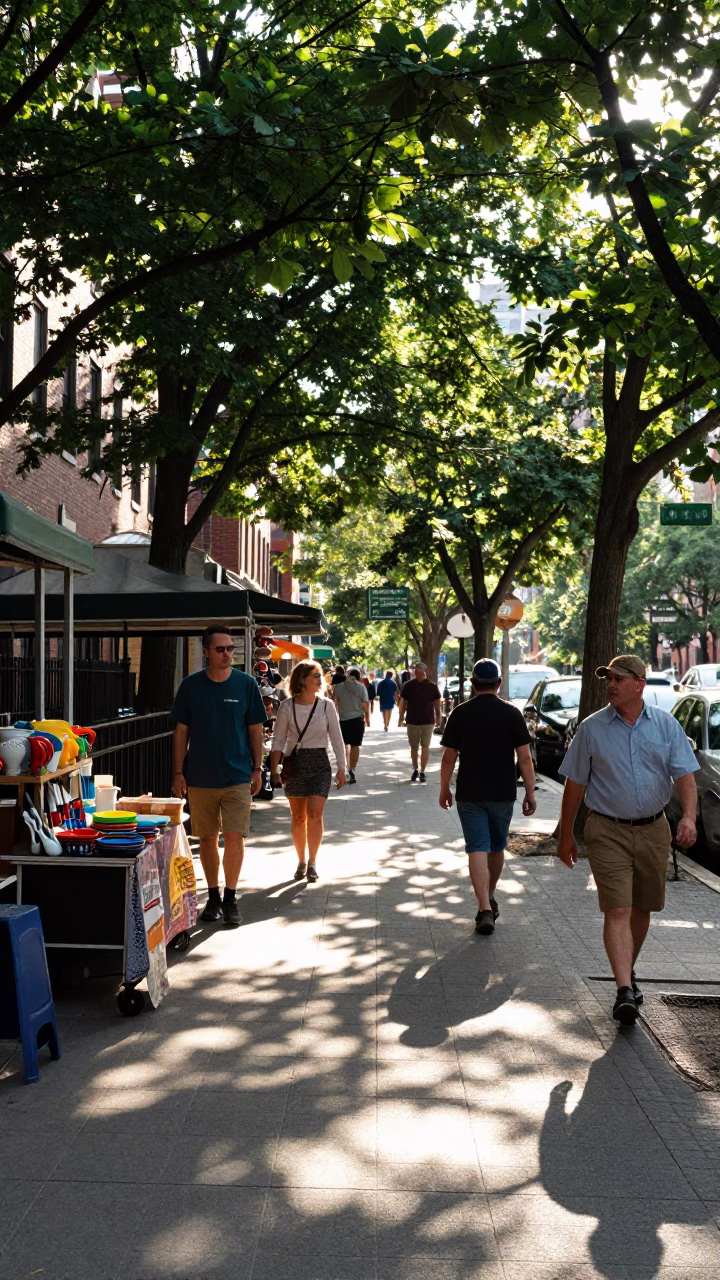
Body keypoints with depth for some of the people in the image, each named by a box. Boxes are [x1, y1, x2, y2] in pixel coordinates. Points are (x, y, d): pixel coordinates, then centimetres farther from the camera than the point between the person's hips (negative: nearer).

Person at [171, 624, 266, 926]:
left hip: (237, 776, -1)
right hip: (199, 777, 1)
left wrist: (257, 769, 2)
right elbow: (181, 731, 4)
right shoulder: (190, 685, 0)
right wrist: (178, 772, 0)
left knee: (234, 838, -6)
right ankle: (213, 897, 23)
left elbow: (255, 729, 5)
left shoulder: (246, 684, -1)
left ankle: (230, 899, 9)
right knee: (207, 839, 9)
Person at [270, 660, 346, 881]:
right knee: (298, 817, 8)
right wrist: (274, 770, -5)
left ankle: (312, 861, 0)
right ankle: (301, 861, 22)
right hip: (294, 763, 0)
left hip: (319, 763, 0)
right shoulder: (287, 706, -4)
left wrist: (341, 768, 1)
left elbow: (336, 739, 3)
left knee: (314, 814, -11)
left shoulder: (326, 705, -2)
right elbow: (278, 741, 0)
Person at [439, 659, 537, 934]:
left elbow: (448, 757, -1)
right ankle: (490, 899, 35)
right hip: (503, 793, 1)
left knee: (477, 849, -2)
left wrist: (444, 789, 11)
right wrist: (530, 792, 0)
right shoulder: (512, 714, -4)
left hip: (469, 794, -1)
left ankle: (485, 909, -13)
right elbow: (524, 758, -6)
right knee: (497, 847, 19)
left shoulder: (459, 714, -4)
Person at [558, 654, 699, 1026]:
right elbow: (575, 784, 3)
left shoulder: (666, 725, 2)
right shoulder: (592, 728, -2)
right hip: (608, 832, -2)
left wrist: (689, 816, -20)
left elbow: (684, 775, -2)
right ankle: (625, 991, -16)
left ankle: (628, 971, 35)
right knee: (617, 911, -11)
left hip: (653, 831, 3)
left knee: (641, 909, 14)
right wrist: (565, 834, 5)